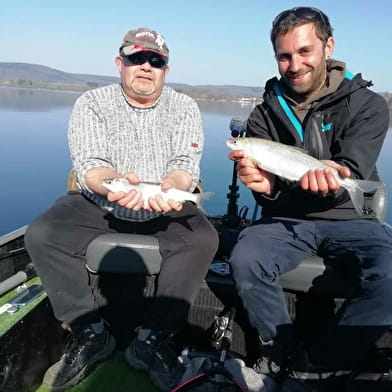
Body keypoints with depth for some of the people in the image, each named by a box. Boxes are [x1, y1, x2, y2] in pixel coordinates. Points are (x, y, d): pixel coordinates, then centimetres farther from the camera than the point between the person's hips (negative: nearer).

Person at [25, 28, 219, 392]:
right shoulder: (90, 103, -2)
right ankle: (90, 335, -8)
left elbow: (186, 164, -11)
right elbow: (87, 165, -13)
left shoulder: (184, 107, 0)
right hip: (100, 204, 1)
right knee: (41, 235, -22)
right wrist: (114, 183, -38)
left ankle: (152, 340, -15)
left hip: (165, 210, 0)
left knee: (203, 238, -27)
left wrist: (170, 185, -36)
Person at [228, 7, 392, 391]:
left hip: (350, 219, 0)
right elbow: (271, 194, -3)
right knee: (245, 260, -29)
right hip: (286, 219, 1)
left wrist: (333, 179, -40)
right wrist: (265, 185, -29)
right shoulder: (264, 114, 2)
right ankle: (287, 352, -4)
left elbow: (353, 169, -15)